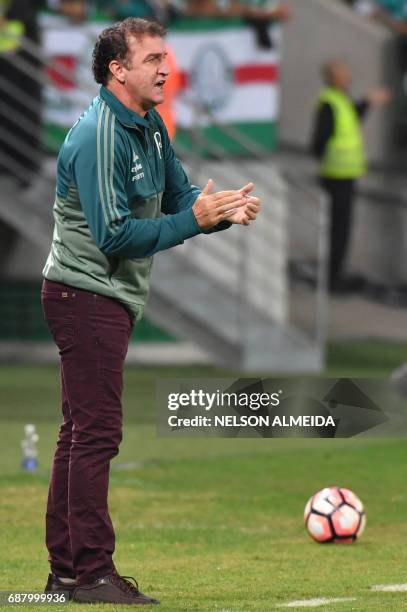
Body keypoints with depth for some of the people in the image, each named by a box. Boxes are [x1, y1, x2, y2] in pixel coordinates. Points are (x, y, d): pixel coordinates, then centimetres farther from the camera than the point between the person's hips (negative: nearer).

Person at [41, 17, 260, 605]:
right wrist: (192, 219, -23)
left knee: (82, 434, 12)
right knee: (96, 434, -10)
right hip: (87, 296, -10)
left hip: (111, 299, 10)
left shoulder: (151, 127, 9)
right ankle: (92, 574, -8)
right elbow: (114, 234, -24)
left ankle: (66, 568, 18)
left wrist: (225, 209, -9)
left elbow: (180, 195, 11)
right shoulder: (98, 136, -20)